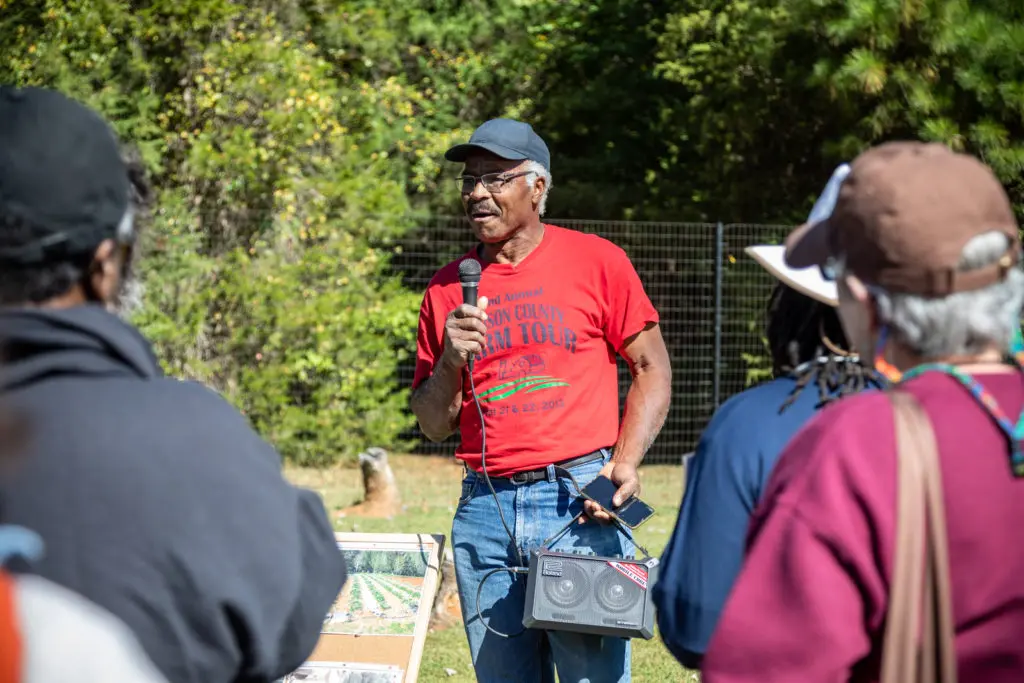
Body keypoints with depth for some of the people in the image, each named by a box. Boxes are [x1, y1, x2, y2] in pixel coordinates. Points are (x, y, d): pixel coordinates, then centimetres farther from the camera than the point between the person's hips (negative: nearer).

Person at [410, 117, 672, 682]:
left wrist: (624, 464, -9)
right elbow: (433, 424, 14)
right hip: (485, 509, 3)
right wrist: (451, 360, -6)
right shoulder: (447, 289, 11)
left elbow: (652, 369, 5)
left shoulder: (597, 263, 3)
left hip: (579, 503, -3)